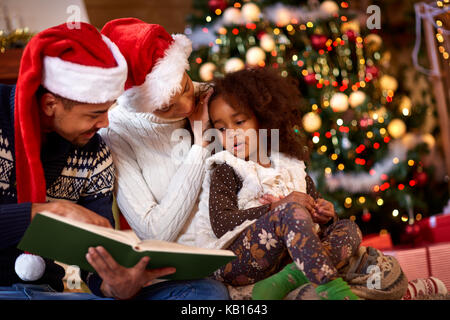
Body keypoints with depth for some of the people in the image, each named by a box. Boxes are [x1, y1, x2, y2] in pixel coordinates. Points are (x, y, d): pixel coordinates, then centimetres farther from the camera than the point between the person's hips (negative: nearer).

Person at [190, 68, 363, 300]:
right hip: (232, 262, -6)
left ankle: (287, 279, -32)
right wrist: (276, 207, -17)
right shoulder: (225, 170, 6)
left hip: (284, 257, 6)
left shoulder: (291, 166, 20)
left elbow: (316, 215, 24)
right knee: (292, 211, -27)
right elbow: (221, 224, -10)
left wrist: (326, 216, -2)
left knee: (349, 229, -8)